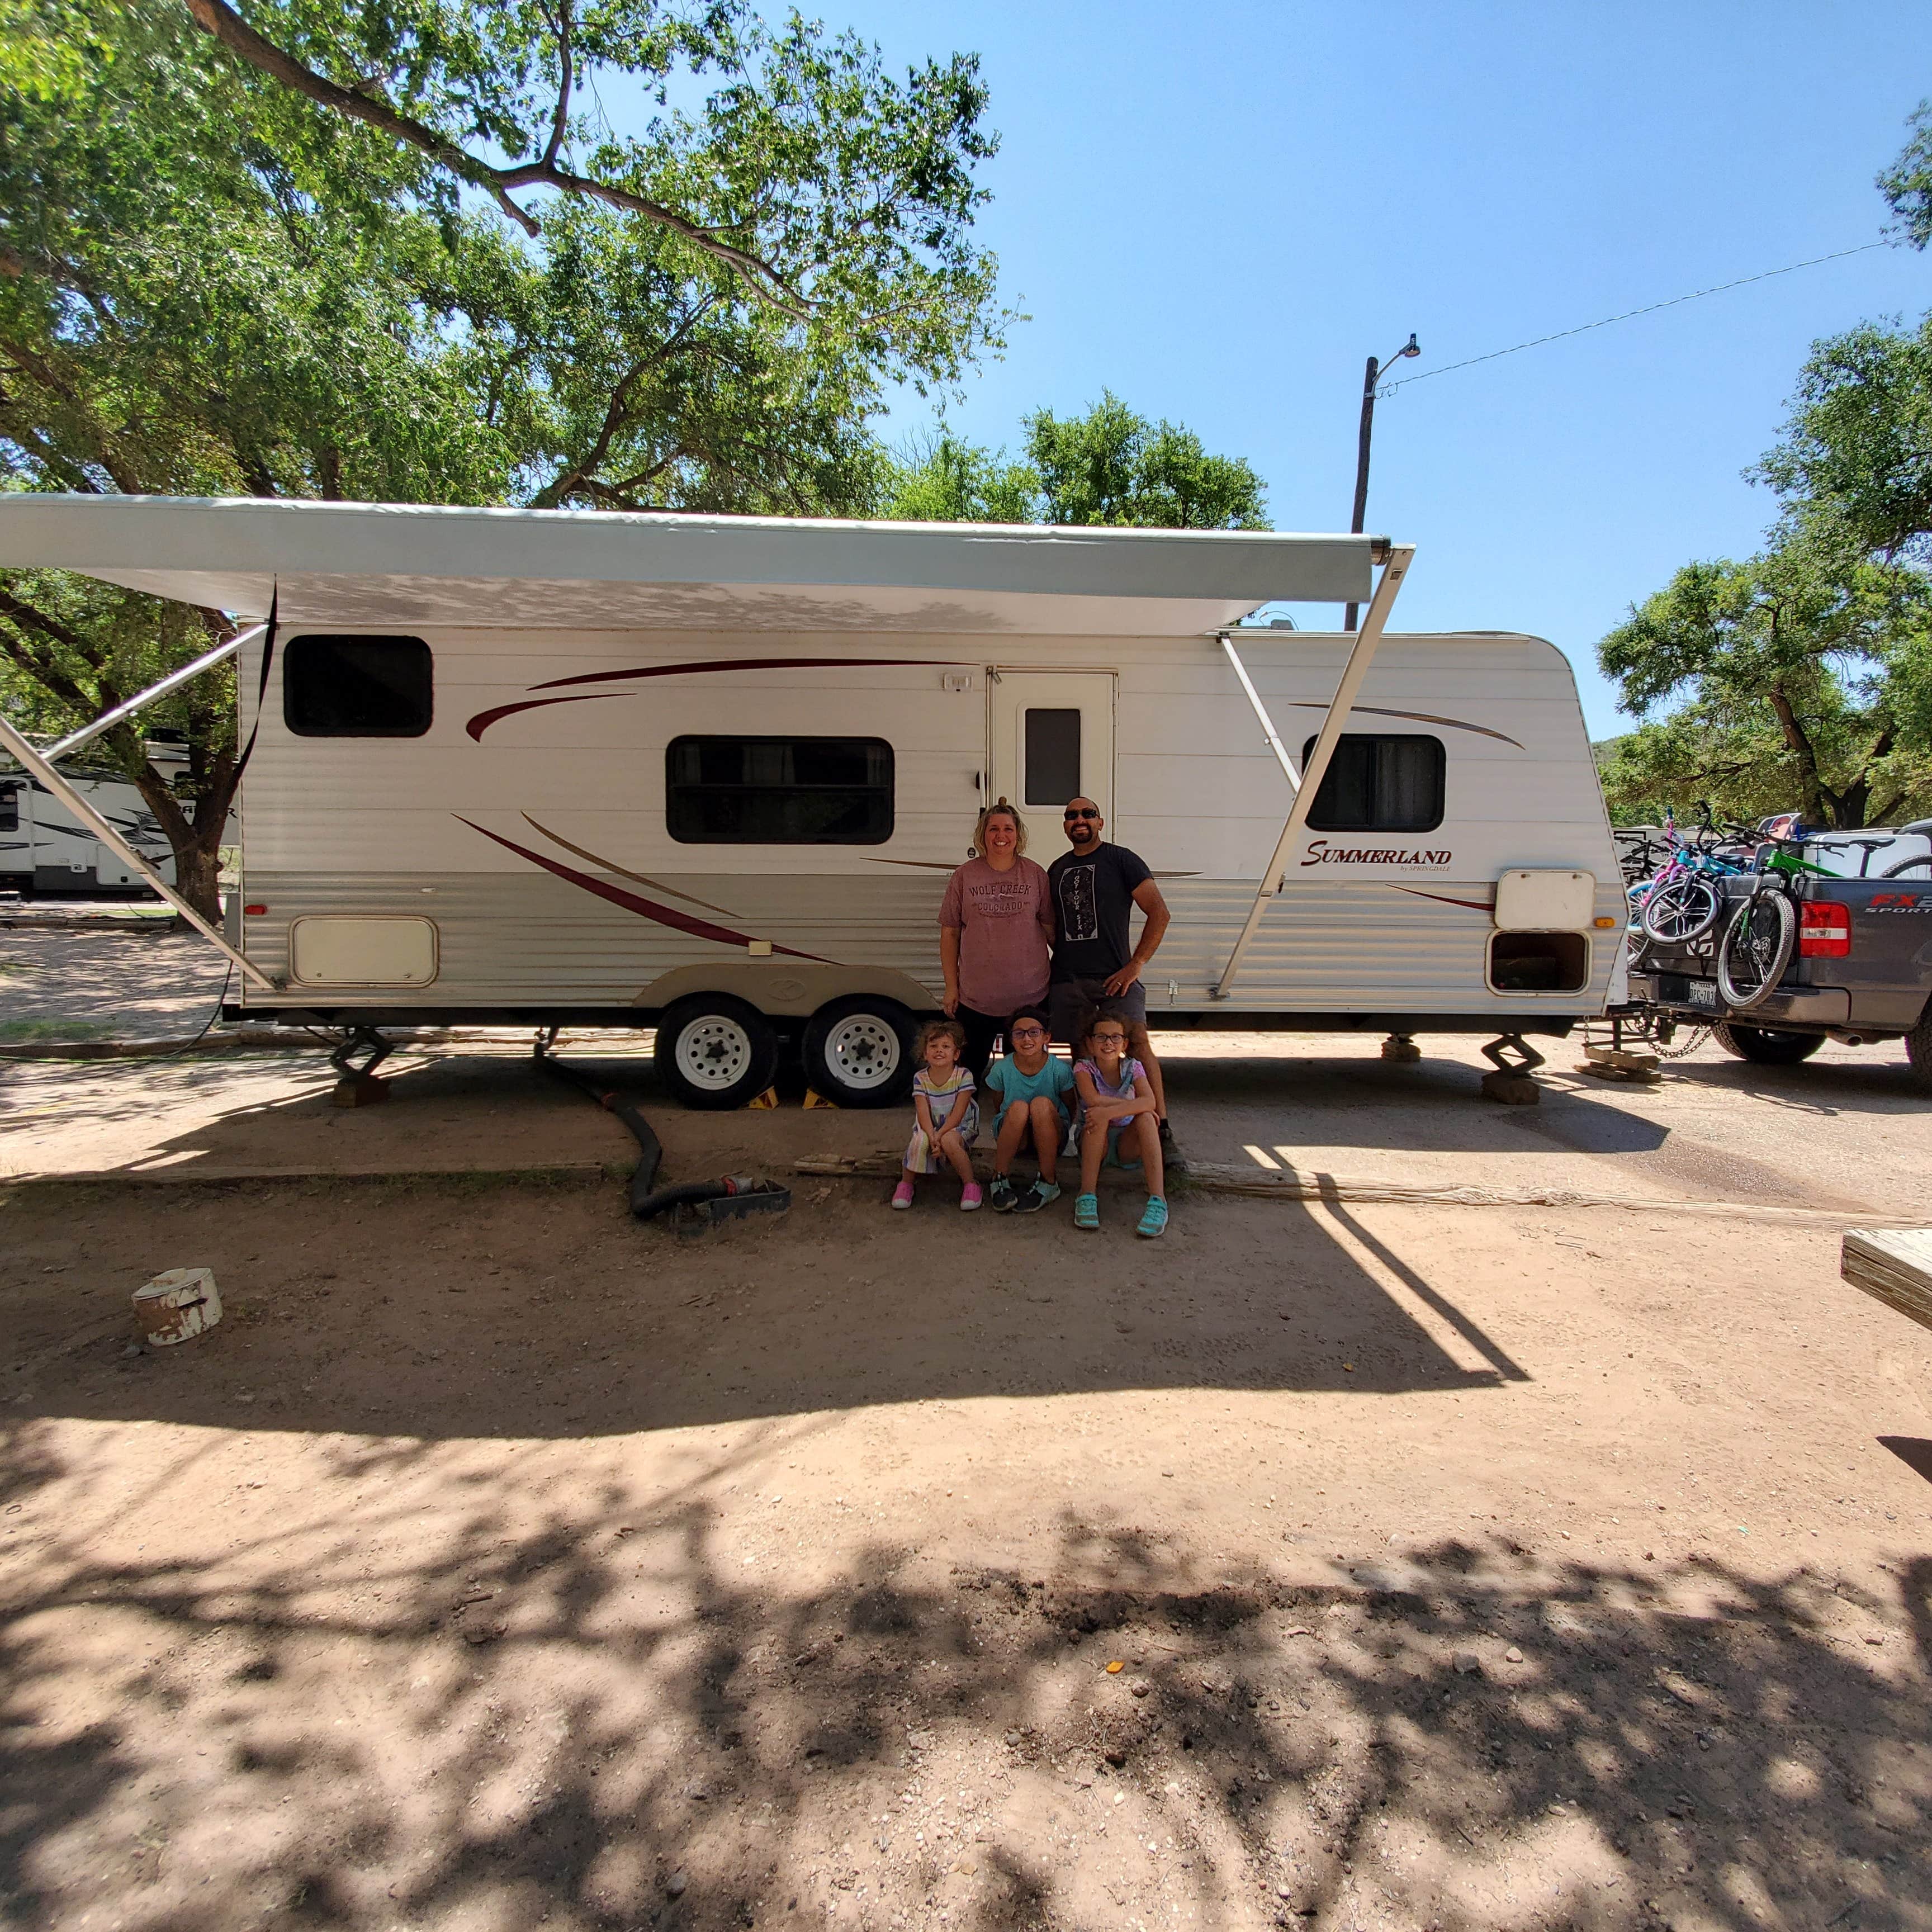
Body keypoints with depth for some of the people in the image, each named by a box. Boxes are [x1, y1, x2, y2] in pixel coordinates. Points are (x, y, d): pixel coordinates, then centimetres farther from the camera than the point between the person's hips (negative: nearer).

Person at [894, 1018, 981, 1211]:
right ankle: (905, 1184, -8)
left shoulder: (963, 1076, -15)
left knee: (949, 1141, -36)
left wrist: (939, 1136, -27)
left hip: (958, 1128, -2)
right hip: (930, 1128, 2)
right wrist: (932, 1137, -31)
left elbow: (957, 1114, -18)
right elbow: (923, 1113, -14)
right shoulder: (921, 1078, -7)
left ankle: (970, 1185, -16)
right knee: (919, 1141, -31)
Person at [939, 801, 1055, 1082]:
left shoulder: (1035, 875, 3)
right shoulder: (965, 876, 1)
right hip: (975, 999, 0)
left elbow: (1051, 928, 8)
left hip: (1030, 997, 0)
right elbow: (950, 934, 4)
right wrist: (951, 986, 1)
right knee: (968, 1072, 8)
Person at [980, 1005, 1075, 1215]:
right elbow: (997, 1108, 4)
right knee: (1018, 1107, -32)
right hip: (1013, 1135, 1)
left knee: (1042, 1103, -32)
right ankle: (1000, 1180, -19)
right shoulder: (1002, 1069, -10)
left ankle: (1049, 1183, -21)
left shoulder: (1060, 1070, -13)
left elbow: (1069, 1109, 0)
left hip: (1049, 1138, 0)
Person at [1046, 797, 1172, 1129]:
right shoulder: (1057, 869, 16)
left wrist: (1136, 965, -11)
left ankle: (1161, 1128, -19)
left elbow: (1159, 914, -4)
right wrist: (1062, 958, 10)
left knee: (1137, 1041, -17)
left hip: (1114, 976, -4)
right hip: (1066, 978, 5)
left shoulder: (1121, 859, 1)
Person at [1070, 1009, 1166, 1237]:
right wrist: (1134, 1105, -24)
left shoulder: (1133, 1067, -3)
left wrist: (1109, 1111, -37)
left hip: (1126, 1144, 1)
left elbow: (1150, 1101, -24)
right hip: (1094, 1143, -1)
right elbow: (1093, 1100, -26)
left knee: (1145, 1118, -29)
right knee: (1098, 1117, -32)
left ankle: (1158, 1200, -36)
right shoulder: (1084, 1068, -5)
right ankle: (1087, 1195, -34)